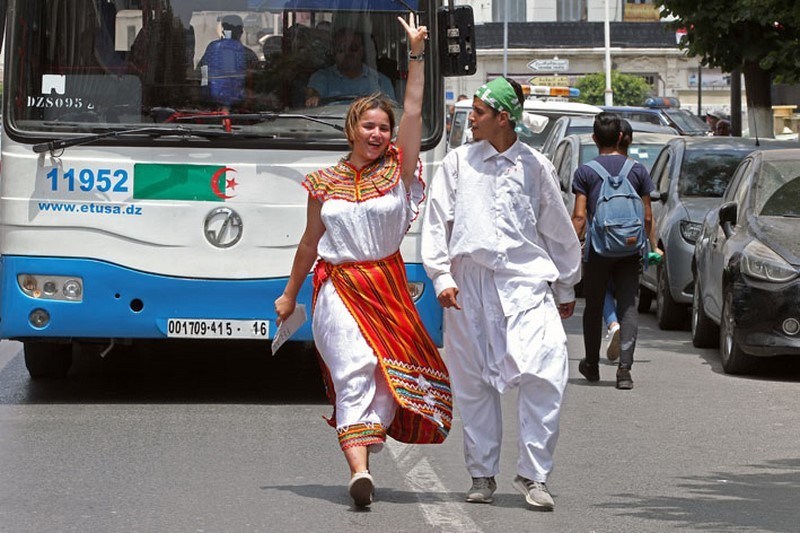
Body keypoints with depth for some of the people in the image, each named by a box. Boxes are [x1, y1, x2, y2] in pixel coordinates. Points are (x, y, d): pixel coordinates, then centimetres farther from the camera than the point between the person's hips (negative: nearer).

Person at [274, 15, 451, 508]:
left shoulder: (397, 171, 5)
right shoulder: (324, 183, 6)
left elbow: (414, 113, -2)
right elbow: (311, 242, 16)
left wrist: (417, 55, -5)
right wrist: (290, 294, 21)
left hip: (387, 285, 2)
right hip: (338, 287, -2)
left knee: (388, 375, -2)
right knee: (354, 370, -16)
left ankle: (363, 450, 11)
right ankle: (359, 469, -27)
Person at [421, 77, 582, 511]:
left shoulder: (535, 166, 7)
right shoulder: (459, 162, 8)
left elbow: (558, 230, 15)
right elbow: (437, 221, 8)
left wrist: (566, 288, 19)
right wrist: (441, 276, -3)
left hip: (525, 281, -1)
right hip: (469, 282, 1)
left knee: (544, 376, -14)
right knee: (474, 382, 5)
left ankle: (533, 475, -5)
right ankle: (482, 475, 17)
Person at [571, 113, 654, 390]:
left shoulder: (585, 172, -2)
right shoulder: (638, 170, 4)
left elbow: (579, 216, -8)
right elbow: (647, 216, 5)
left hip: (598, 250, -1)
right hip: (630, 251, 1)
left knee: (593, 307, 13)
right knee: (628, 307, 0)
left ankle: (592, 365, 27)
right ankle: (624, 368, -13)